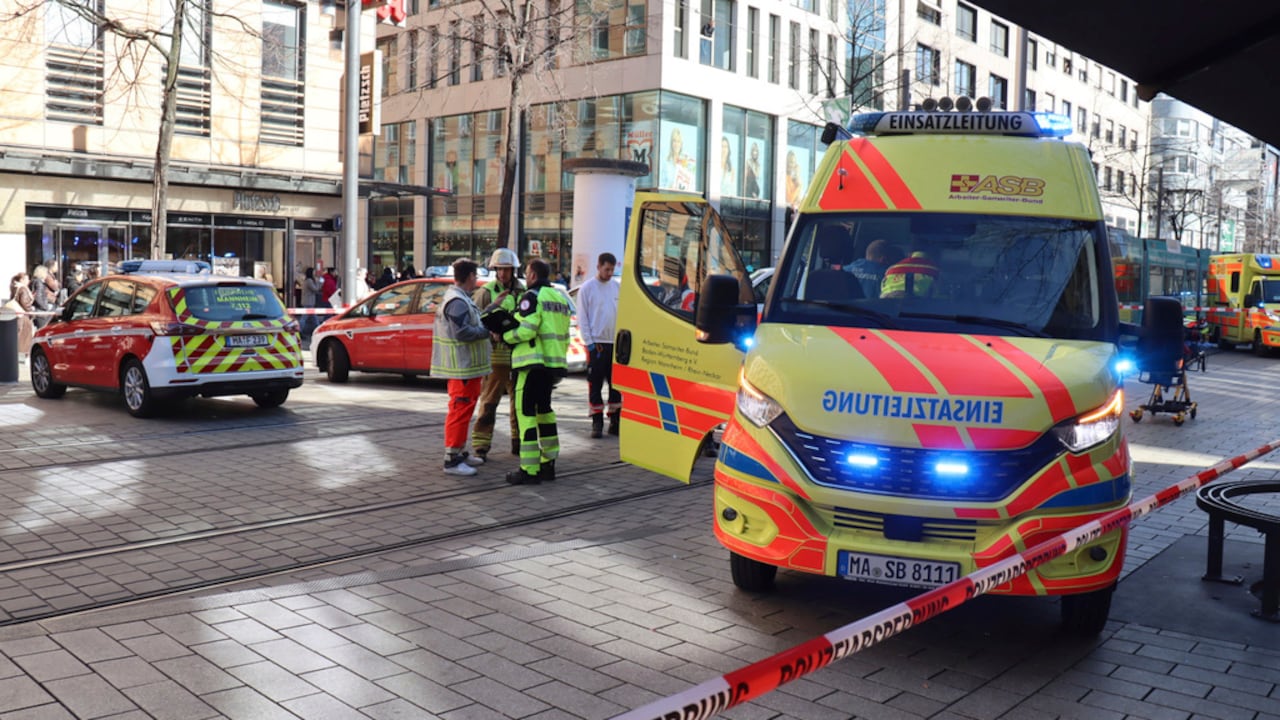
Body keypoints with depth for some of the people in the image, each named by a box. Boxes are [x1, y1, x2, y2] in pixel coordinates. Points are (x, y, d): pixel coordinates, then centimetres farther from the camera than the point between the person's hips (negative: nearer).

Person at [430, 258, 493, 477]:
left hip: (465, 365, 11)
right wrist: (487, 331, -15)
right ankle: (452, 460, -4)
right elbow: (462, 332, -26)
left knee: (462, 409, 19)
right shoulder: (458, 302, -19)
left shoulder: (458, 298, 16)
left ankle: (460, 452, 30)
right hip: (462, 367, -11)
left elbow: (469, 323, 18)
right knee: (460, 410, -8)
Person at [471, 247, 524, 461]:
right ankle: (480, 446, 3)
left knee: (519, 400, 14)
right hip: (495, 354, -5)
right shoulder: (486, 292, -3)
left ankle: (518, 442, 26)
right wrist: (494, 305, -21)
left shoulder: (522, 292, 9)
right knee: (489, 401, -3)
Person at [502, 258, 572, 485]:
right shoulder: (560, 298, 19)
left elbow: (526, 330, -19)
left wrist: (504, 336, -5)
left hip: (533, 363, -9)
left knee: (525, 412, -7)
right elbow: (565, 335, 19)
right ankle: (548, 464, 23)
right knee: (544, 409, 19)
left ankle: (529, 470, -10)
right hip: (554, 364, 9)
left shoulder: (532, 296, -9)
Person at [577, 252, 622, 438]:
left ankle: (615, 420, 16)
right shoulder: (587, 288, -2)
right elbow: (582, 319, -3)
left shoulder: (617, 287, 9)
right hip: (596, 343, -4)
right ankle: (597, 422, 5)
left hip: (616, 342, 4)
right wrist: (590, 343, -9)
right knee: (595, 383, -1)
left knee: (617, 382, 7)